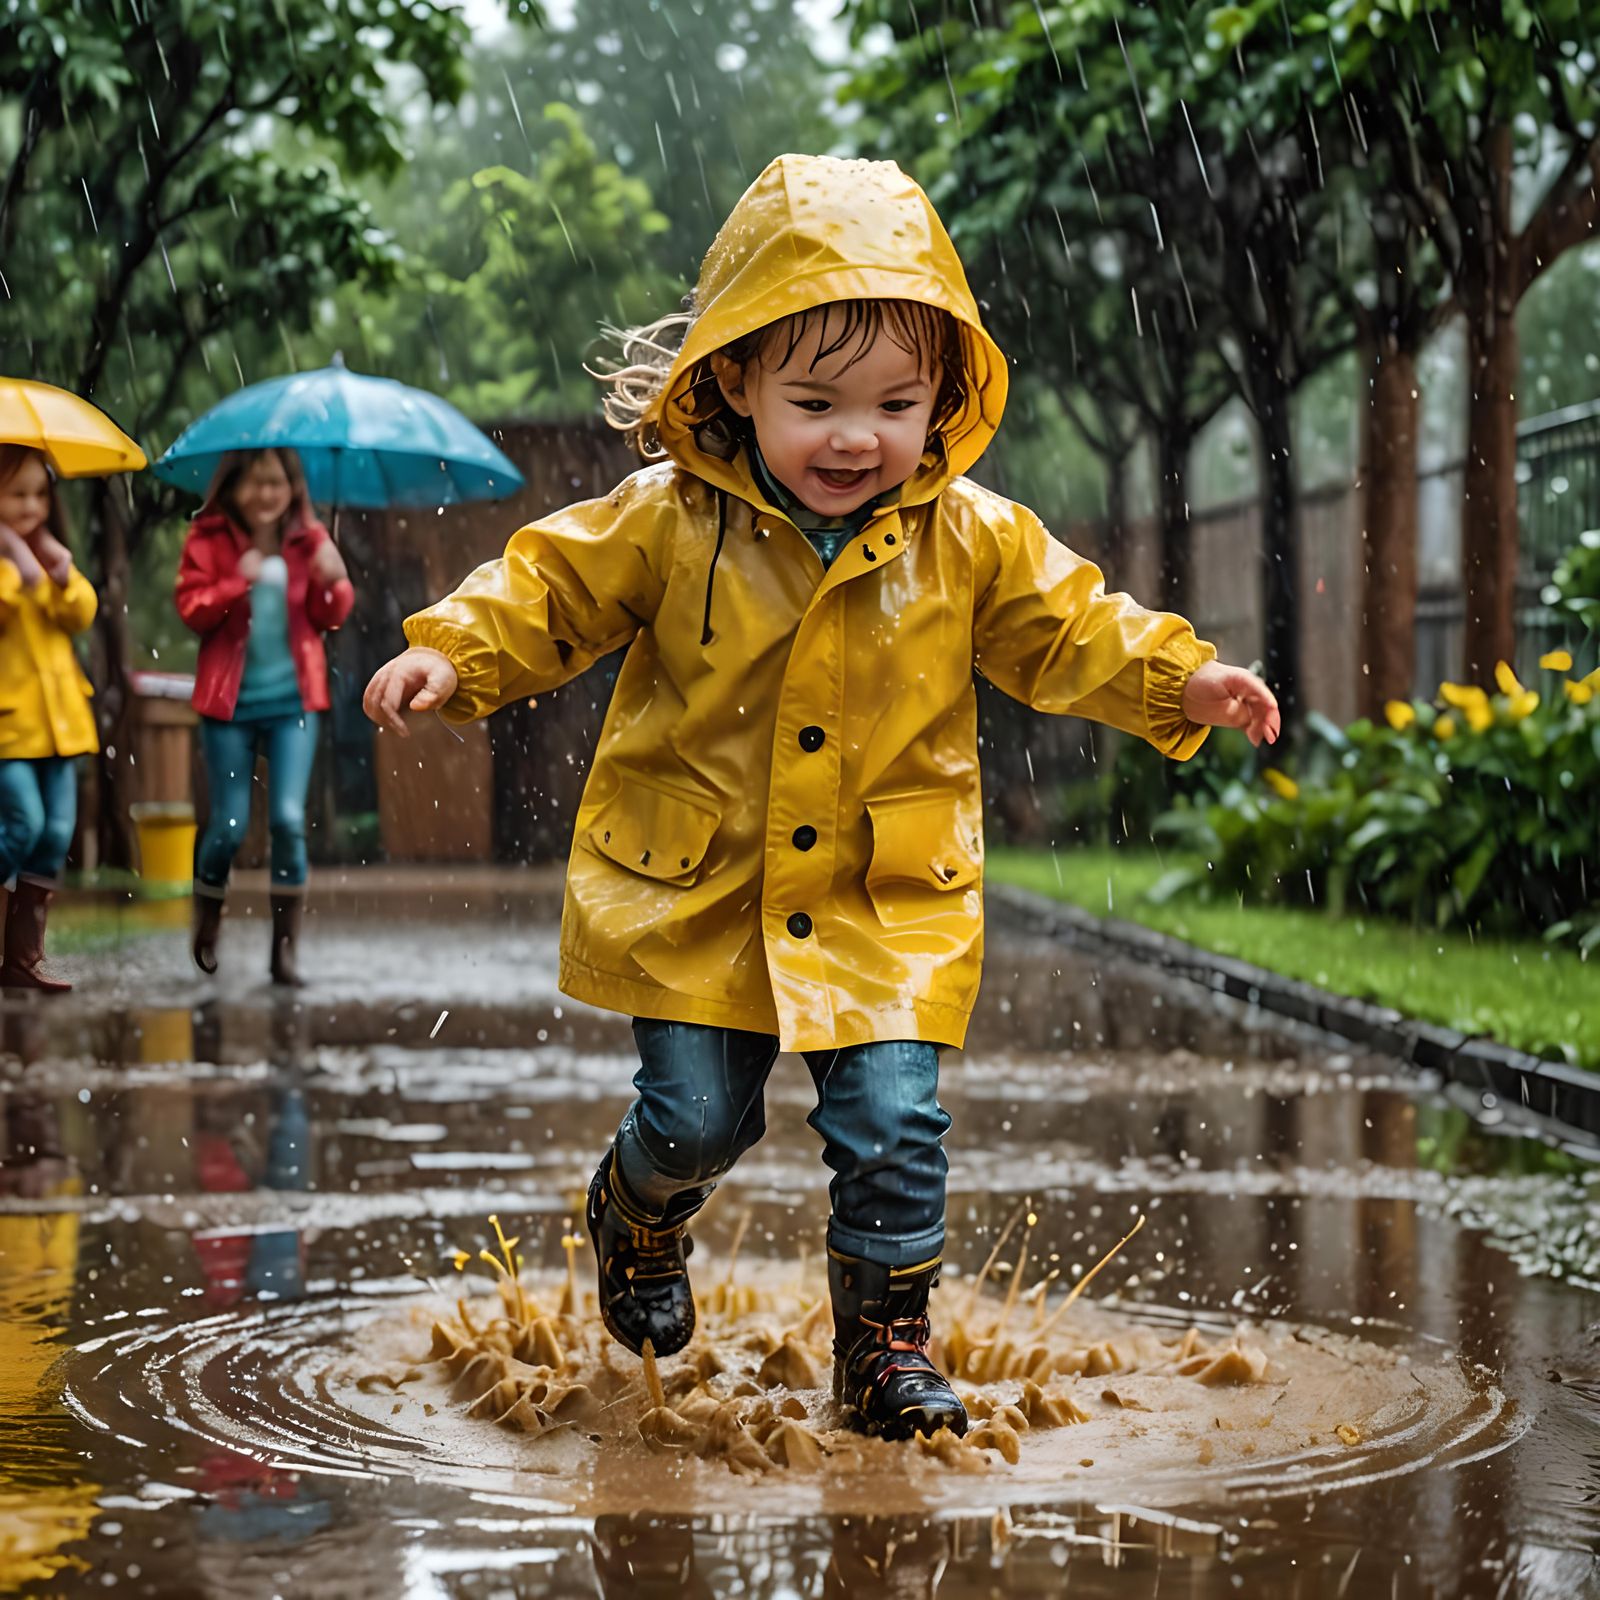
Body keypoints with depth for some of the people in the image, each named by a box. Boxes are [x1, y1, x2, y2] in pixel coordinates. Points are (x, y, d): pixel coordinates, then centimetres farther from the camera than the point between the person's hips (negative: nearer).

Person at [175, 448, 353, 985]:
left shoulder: (308, 539, 6)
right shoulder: (208, 539, 0)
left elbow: (330, 617, 6)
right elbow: (191, 608, -8)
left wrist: (333, 582, -15)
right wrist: (239, 584, -24)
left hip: (292, 699, 1)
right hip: (230, 700, -1)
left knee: (288, 820, -8)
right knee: (230, 825, 1)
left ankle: (285, 948, 0)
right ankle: (207, 926, 29)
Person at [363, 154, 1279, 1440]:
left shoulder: (971, 541, -4)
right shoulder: (668, 525, -9)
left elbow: (1070, 631, 6)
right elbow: (549, 591, -1)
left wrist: (1179, 680, -6)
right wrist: (453, 656, -15)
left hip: (888, 899, 1)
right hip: (696, 894, -1)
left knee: (895, 1119, -6)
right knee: (697, 1117, 5)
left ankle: (887, 1338, 14)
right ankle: (640, 1217, 41)